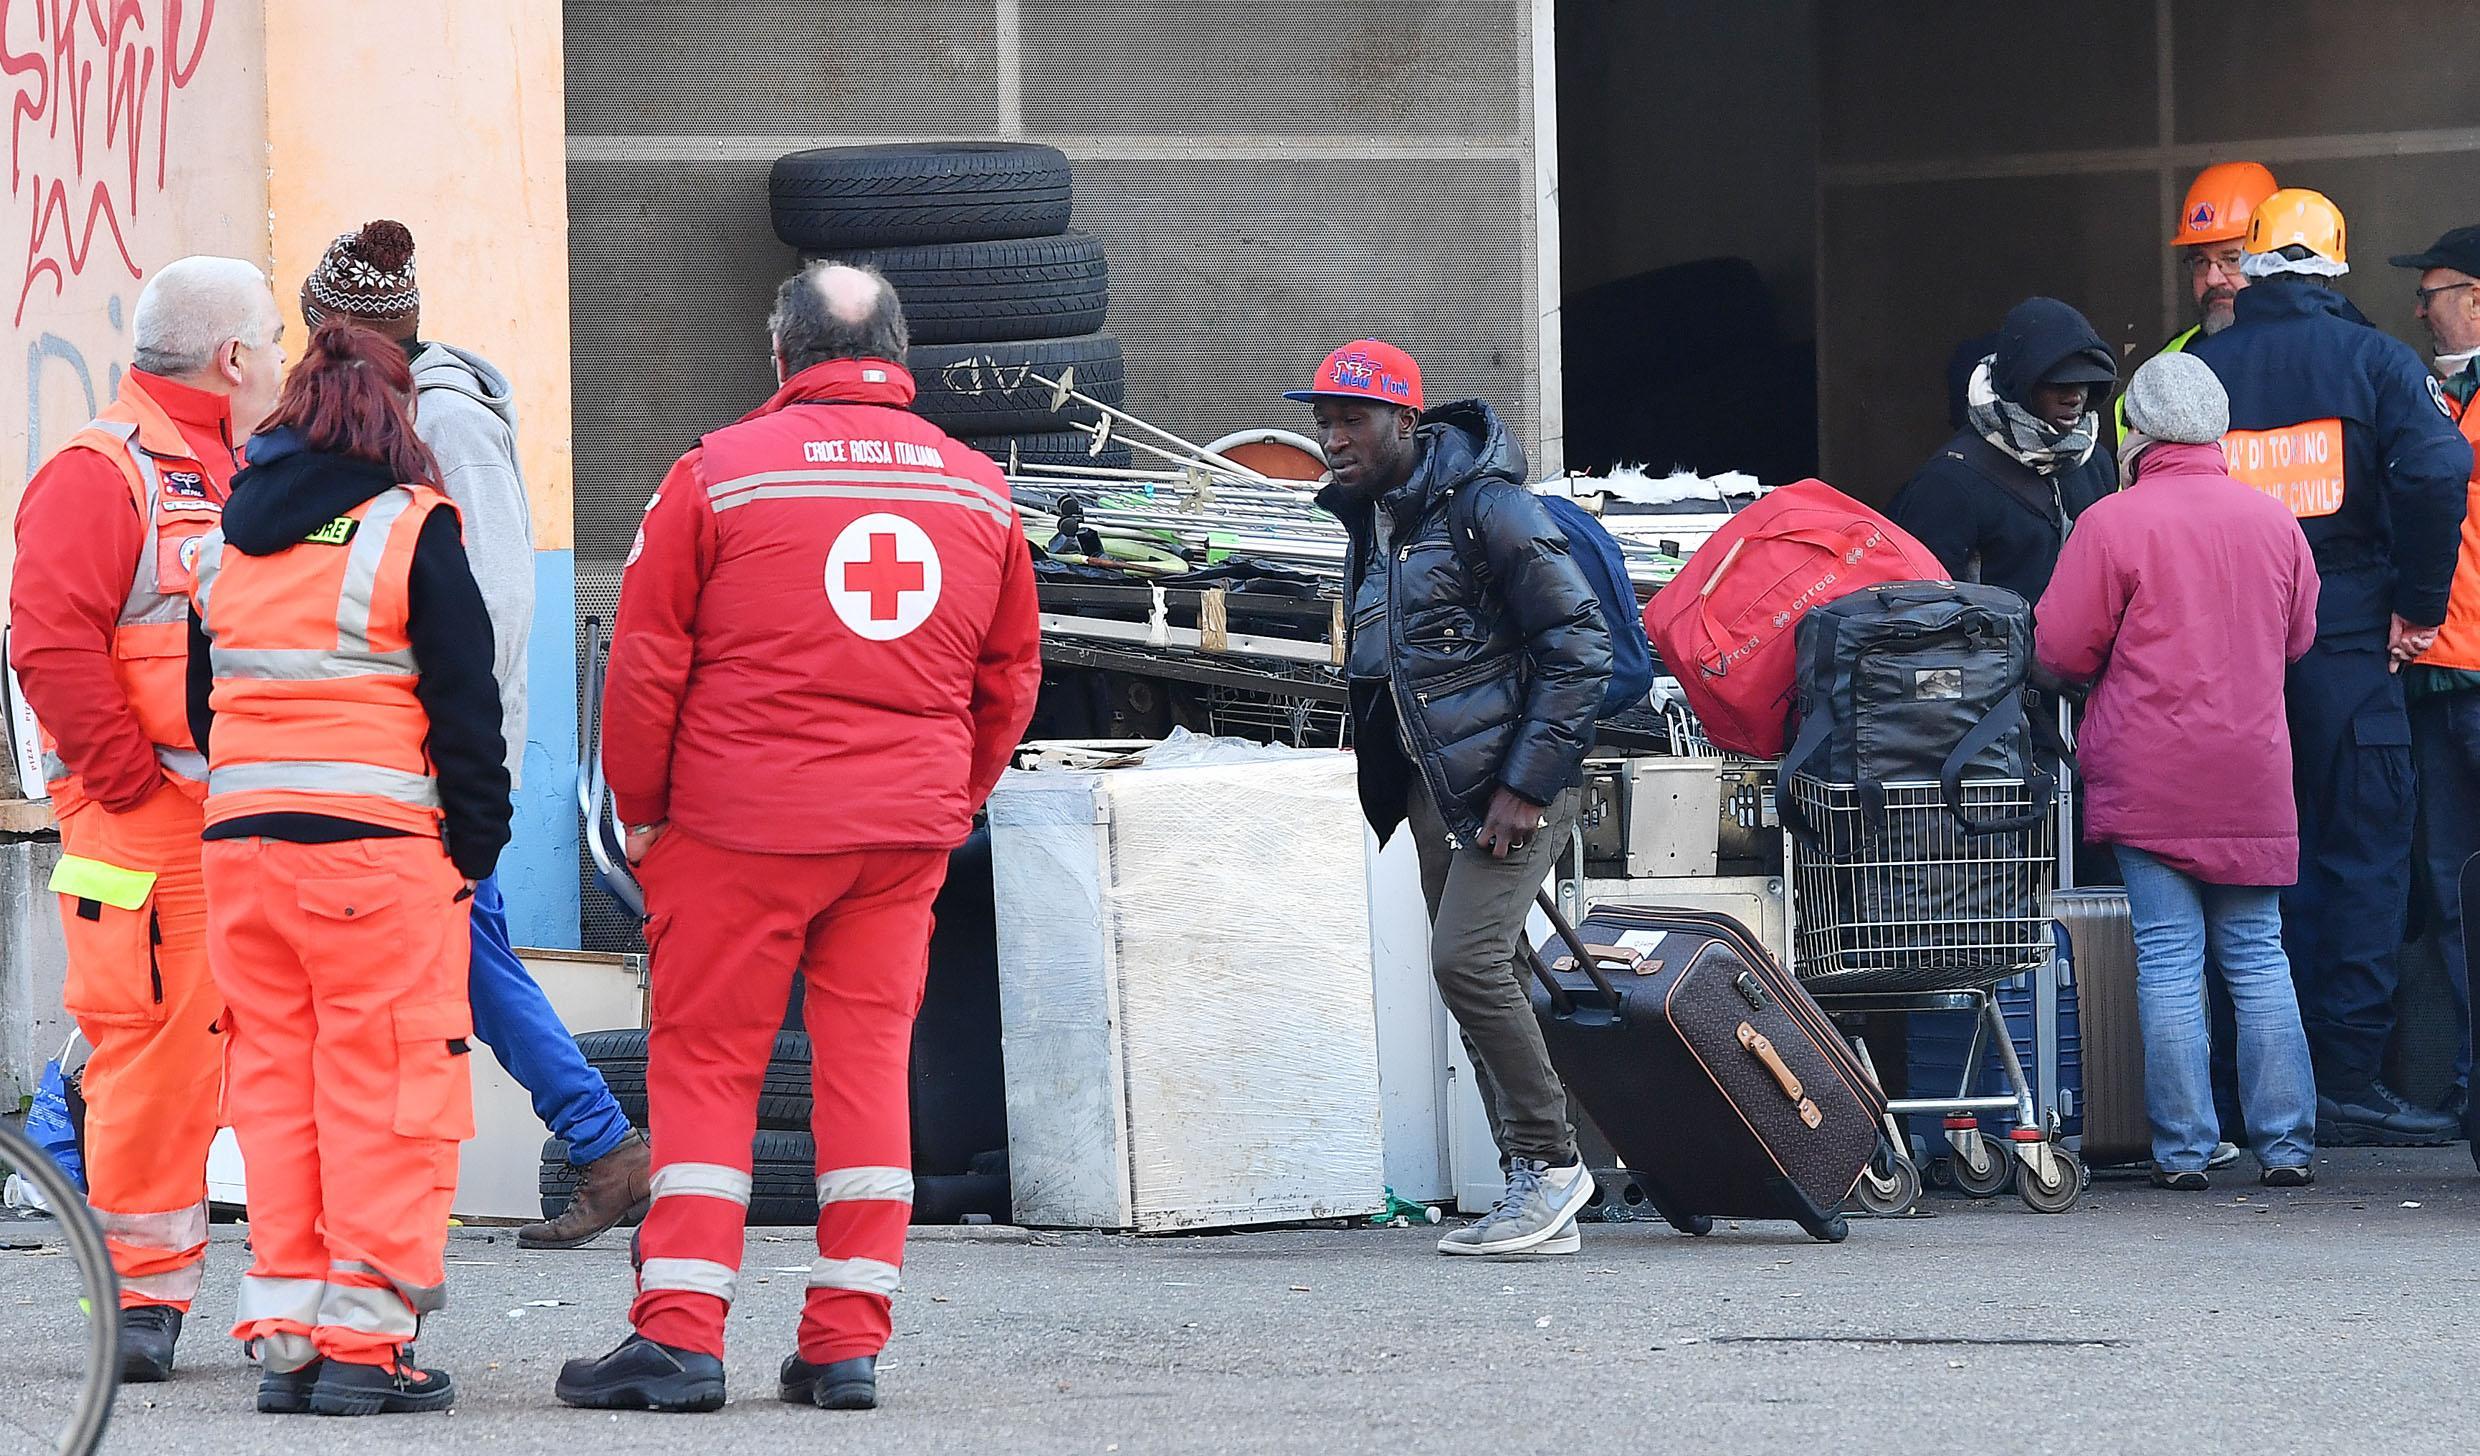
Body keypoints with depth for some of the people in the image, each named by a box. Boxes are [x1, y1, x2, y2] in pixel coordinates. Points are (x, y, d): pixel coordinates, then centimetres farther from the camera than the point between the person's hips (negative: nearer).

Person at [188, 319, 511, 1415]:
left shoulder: (226, 541, 13)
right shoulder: (414, 530, -5)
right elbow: (465, 699, -6)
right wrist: (477, 839, 1)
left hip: (240, 835, 5)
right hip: (379, 844, -5)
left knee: (274, 1081, 11)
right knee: (384, 1085, -1)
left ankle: (283, 1334, 10)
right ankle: (365, 1339, -4)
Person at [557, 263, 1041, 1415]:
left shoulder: (719, 472, -5)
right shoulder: (978, 490, 9)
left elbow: (646, 661, -4)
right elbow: (1010, 676, 16)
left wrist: (640, 808, 6)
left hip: (739, 822, -4)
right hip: (906, 832, 4)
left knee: (705, 1065, 2)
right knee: (868, 1061, 8)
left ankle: (680, 1334, -5)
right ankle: (847, 1341, 6)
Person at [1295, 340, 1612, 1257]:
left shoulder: (1483, 508, -16)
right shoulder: (1372, 521, 11)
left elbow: (1578, 646, -17)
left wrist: (1527, 784, -19)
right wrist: (1376, 767, 14)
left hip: (1512, 777, -9)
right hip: (1435, 783, 9)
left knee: (1467, 958, -20)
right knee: (1472, 976, 6)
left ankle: (1551, 1161, -8)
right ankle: (1540, 1206, 9)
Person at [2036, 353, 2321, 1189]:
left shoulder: (2114, 525, -9)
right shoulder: (2273, 522, 4)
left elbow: (2061, 650, -6)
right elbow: (2299, 638, 16)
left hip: (2149, 776, -3)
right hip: (2252, 776, 3)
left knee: (2168, 959, -1)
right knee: (2257, 955, 9)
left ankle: (2183, 1149, -2)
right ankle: (2286, 1143, 6)